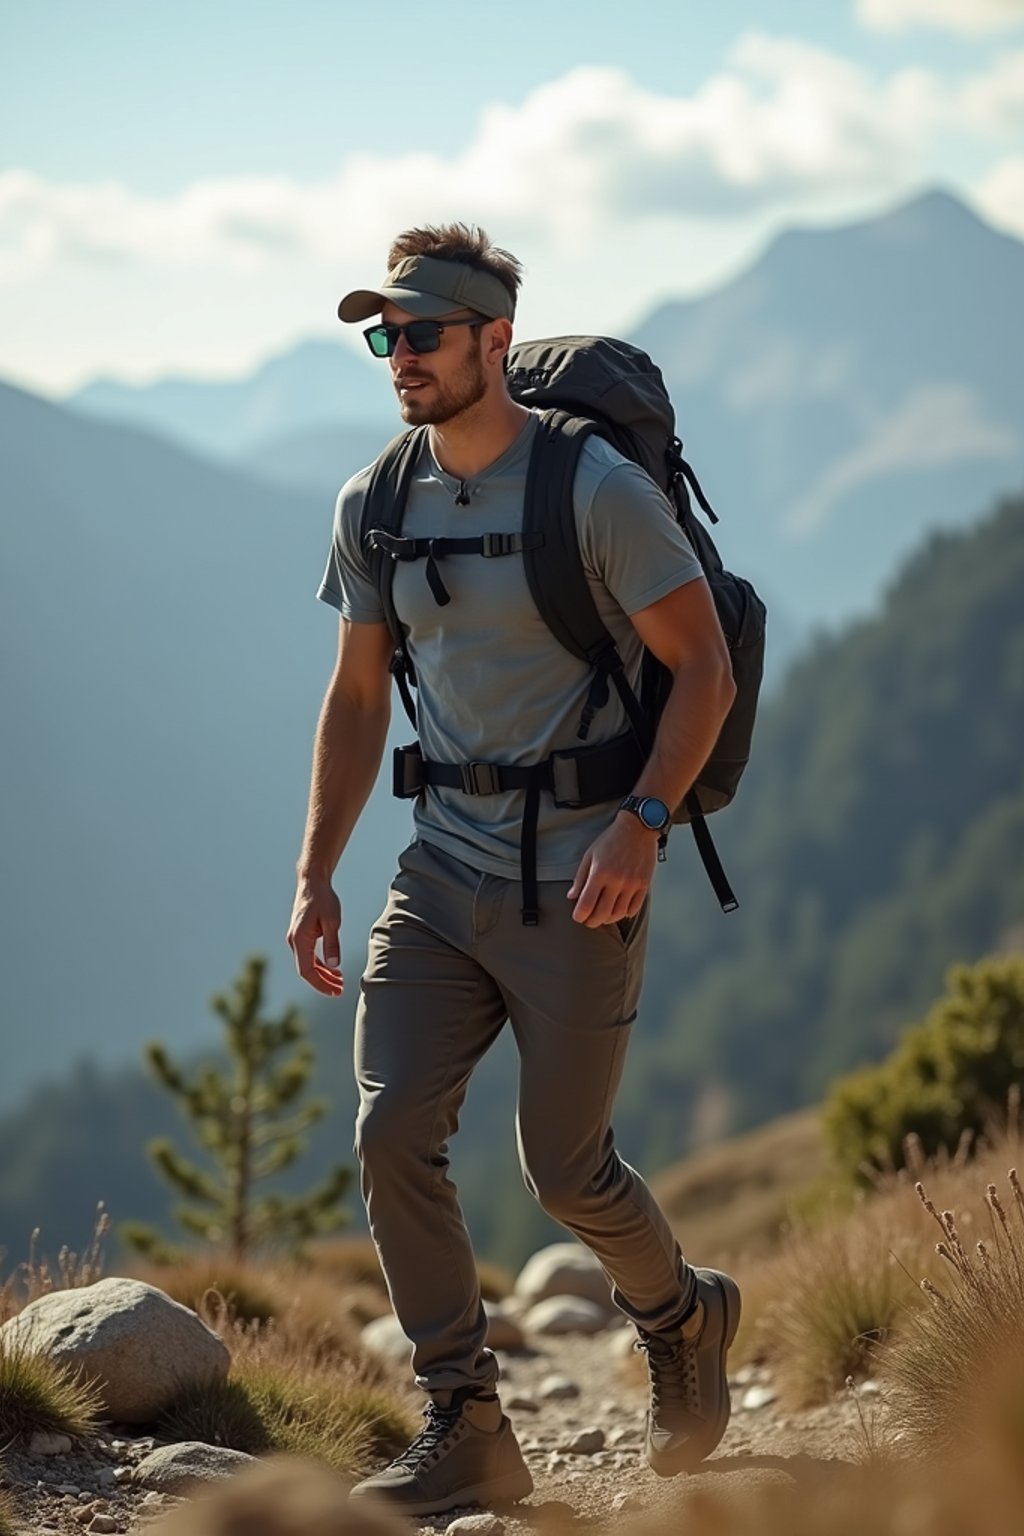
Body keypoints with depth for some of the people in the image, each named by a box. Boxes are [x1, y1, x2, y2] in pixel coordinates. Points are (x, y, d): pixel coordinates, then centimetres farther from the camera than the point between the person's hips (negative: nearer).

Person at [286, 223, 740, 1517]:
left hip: (578, 884, -5)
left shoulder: (598, 488, -11)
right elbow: (356, 698, 15)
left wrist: (640, 823, -21)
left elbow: (702, 666, -8)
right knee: (391, 1134, -11)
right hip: (441, 875, 5)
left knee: (563, 1170, 1)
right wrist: (315, 874, 8)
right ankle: (463, 1428, 0)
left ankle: (682, 1318, 33)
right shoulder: (371, 507, 6)